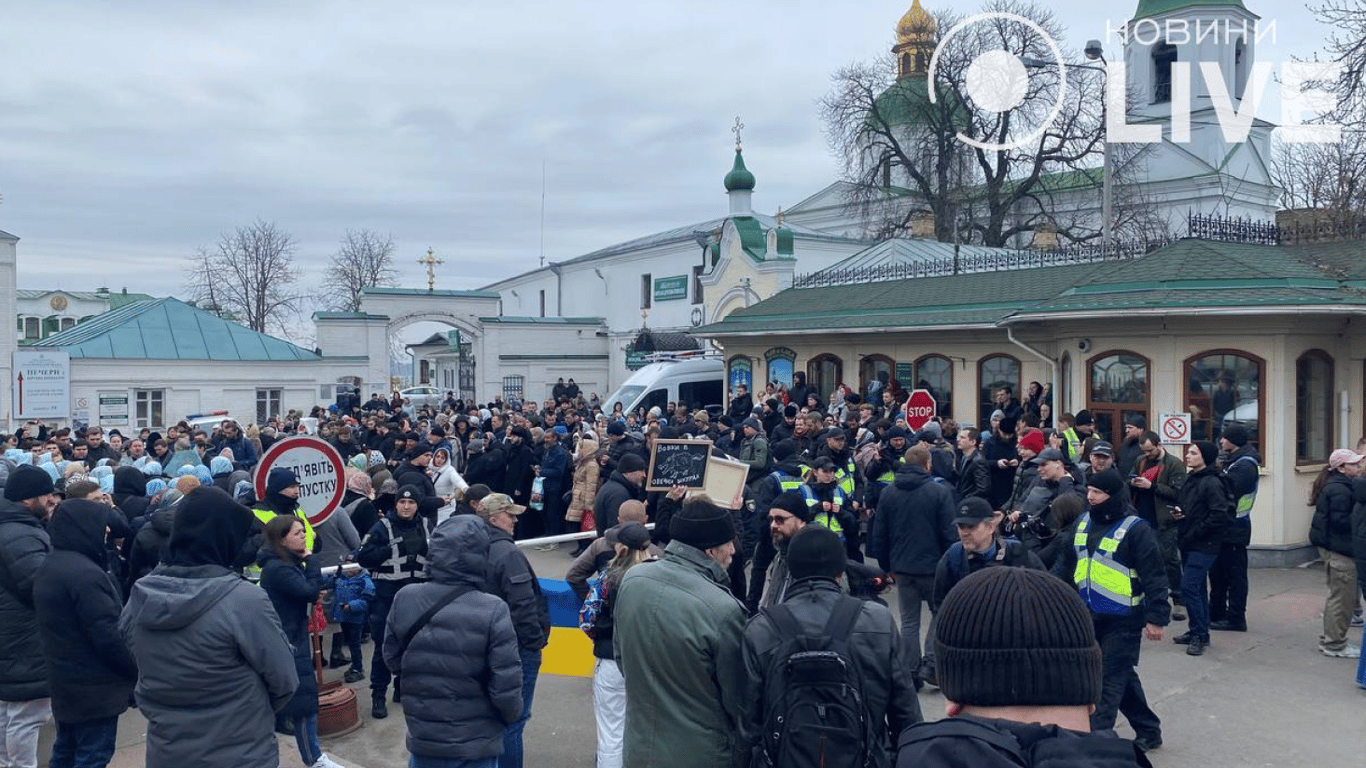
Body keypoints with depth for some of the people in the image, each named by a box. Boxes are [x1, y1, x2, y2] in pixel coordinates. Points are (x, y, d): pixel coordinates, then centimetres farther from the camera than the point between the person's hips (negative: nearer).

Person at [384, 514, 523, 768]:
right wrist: (511, 714, 2)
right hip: (475, 747, -3)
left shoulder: (404, 599, -11)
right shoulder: (492, 611, -22)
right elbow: (506, 688, -19)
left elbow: (392, 660, 3)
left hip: (422, 739, 3)